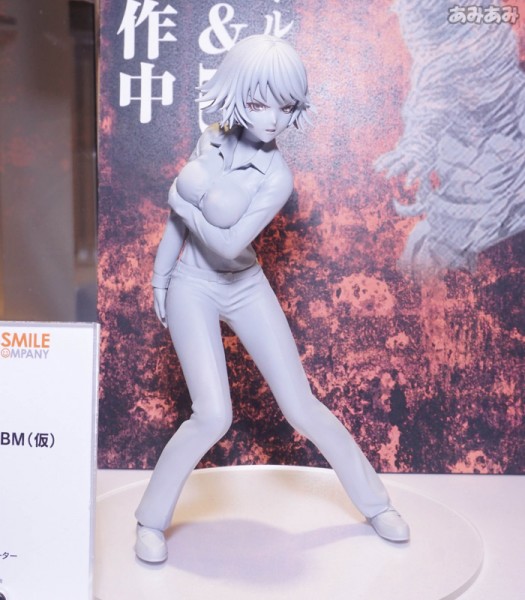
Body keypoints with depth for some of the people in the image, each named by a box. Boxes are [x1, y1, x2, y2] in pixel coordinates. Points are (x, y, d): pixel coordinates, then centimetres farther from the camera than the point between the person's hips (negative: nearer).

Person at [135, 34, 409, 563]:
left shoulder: (275, 177, -18)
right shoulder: (212, 139, -6)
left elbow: (229, 246, -23)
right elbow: (179, 215, 5)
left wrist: (187, 207, -11)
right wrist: (159, 278, 10)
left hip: (244, 288, -1)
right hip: (190, 287, 1)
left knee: (301, 406, 1)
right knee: (213, 415, -15)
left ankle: (376, 503, 21)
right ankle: (151, 520, 10)